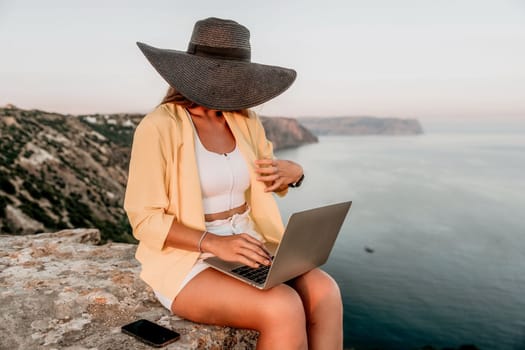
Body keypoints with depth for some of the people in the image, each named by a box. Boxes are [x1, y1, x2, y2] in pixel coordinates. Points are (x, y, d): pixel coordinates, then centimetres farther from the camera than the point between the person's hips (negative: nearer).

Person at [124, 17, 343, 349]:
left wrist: (293, 172, -10)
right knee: (284, 310, -30)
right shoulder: (158, 127, -14)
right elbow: (145, 220, -15)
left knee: (324, 293, -21)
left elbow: (270, 184, 15)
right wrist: (215, 243, -29)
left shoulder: (245, 121, 4)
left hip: (246, 254, 6)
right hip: (187, 265, -5)